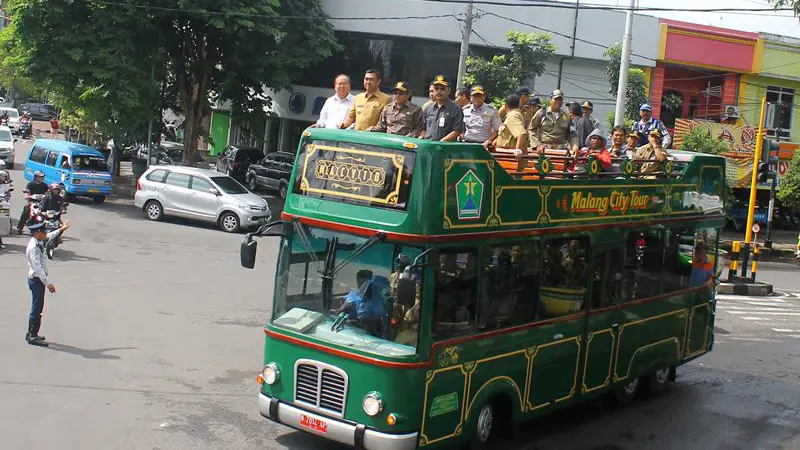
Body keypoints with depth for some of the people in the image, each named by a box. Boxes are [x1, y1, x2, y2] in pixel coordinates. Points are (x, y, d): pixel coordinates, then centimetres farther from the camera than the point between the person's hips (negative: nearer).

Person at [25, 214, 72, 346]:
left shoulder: (39, 242, 6)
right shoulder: (33, 247, -23)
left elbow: (50, 236, 32)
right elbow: (38, 268, -27)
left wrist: (61, 229, 34)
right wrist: (48, 283, -29)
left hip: (39, 279, 10)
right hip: (36, 280, -10)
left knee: (38, 307, 17)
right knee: (36, 308, -5)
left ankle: (31, 334, 26)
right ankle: (32, 336, 1)